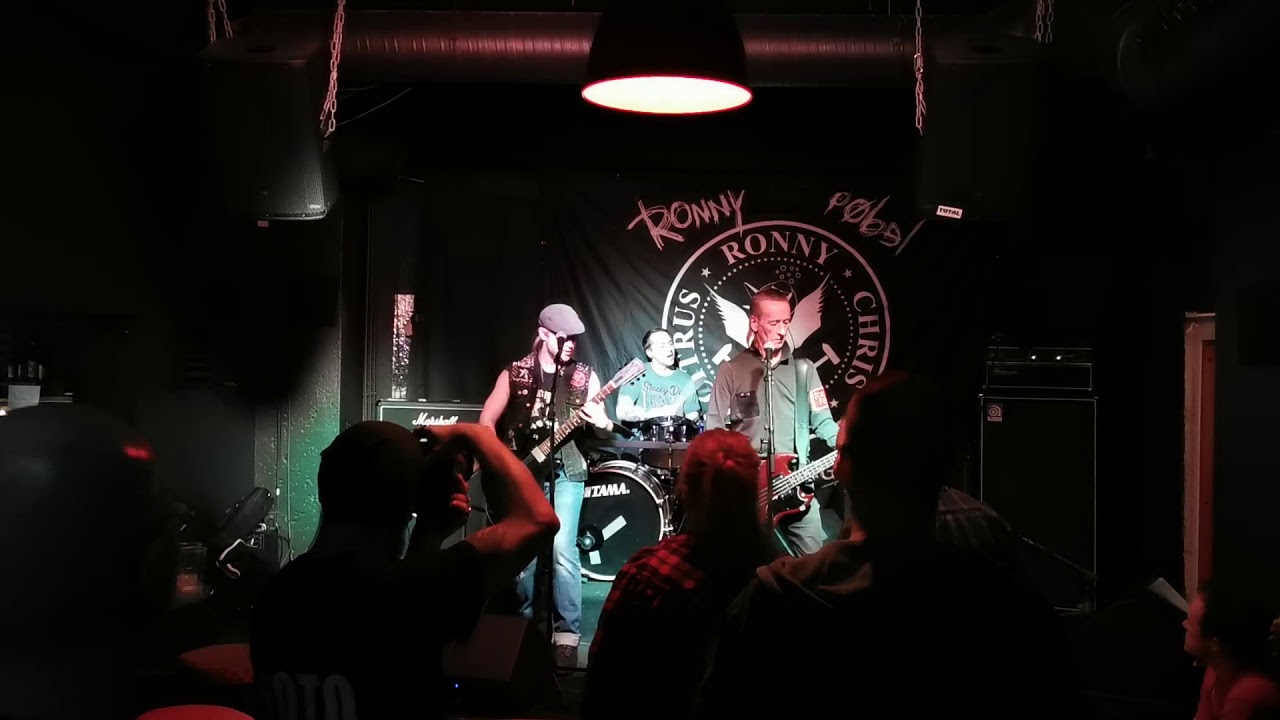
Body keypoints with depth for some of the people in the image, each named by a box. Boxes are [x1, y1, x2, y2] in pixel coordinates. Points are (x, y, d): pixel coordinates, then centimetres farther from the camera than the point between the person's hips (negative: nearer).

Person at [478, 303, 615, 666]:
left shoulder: (585, 376, 5)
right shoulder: (514, 374, 4)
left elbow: (604, 430, 7)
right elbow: (487, 420, 7)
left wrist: (602, 423, -17)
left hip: (565, 472, -1)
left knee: (563, 549, -12)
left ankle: (567, 634, -5)